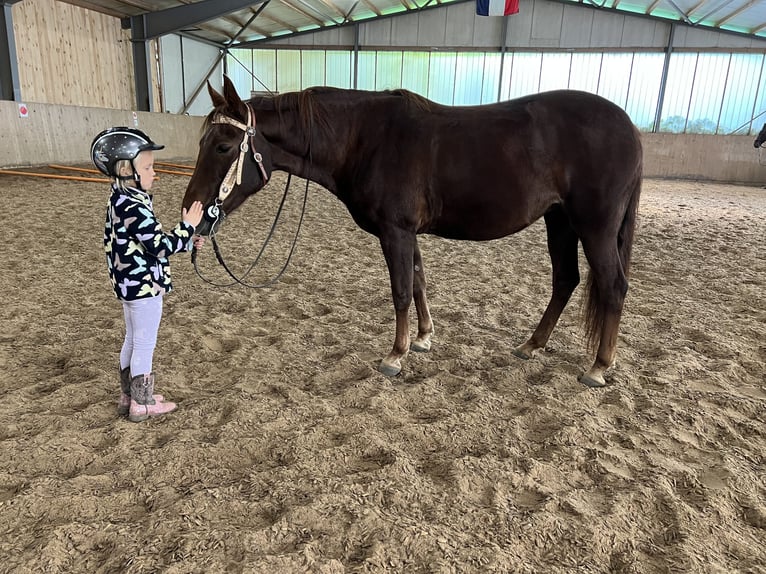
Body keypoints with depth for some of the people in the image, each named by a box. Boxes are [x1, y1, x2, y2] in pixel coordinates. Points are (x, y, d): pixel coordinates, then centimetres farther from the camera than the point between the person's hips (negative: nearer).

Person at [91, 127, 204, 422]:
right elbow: (161, 247, -24)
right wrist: (188, 225, -15)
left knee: (133, 341, 21)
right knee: (145, 345, 5)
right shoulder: (134, 208, -25)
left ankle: (129, 395, 36)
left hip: (129, 284, 10)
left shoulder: (120, 200, 7)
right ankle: (142, 404, 19)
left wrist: (185, 240, 9)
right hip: (145, 286, -10)